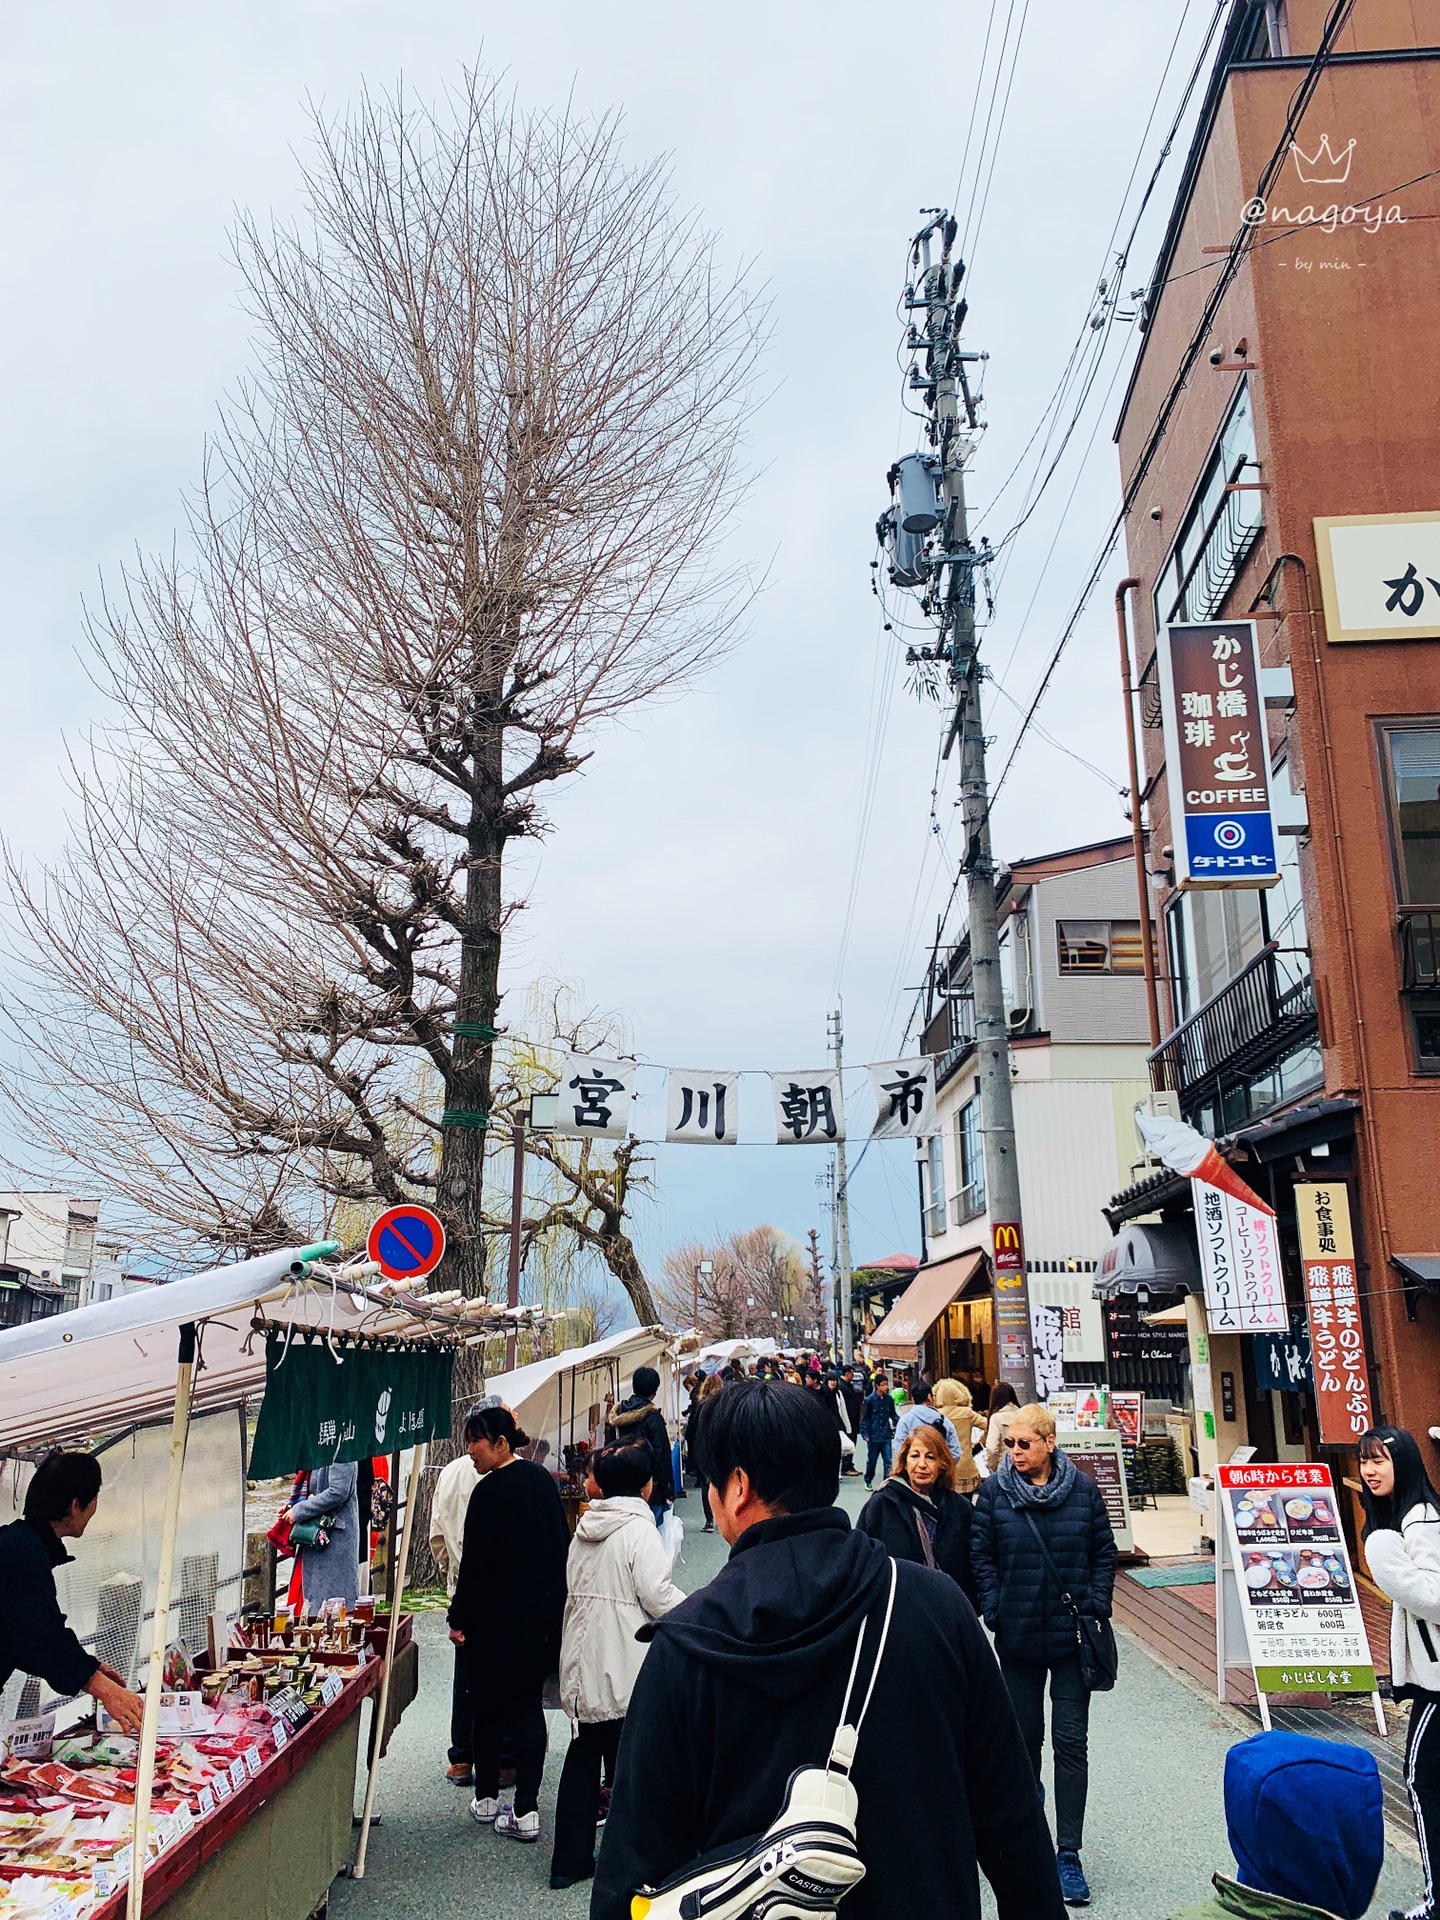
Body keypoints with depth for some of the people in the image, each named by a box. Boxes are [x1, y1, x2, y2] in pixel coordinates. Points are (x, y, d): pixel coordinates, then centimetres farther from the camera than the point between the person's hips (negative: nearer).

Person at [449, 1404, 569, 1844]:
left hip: (497, 1618, -6)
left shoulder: (490, 1491, -18)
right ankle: (526, 1811, 7)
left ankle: (486, 1799, 24)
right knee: (528, 1705, 9)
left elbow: (475, 1563, -16)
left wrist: (459, 1619, -7)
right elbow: (560, 1546, 12)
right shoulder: (543, 1479, 4)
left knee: (487, 1707, 12)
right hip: (544, 1614, 6)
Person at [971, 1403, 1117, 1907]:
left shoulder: (1082, 1489, -4)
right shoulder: (994, 1491, -4)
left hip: (1071, 1636, -1)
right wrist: (995, 1610, -8)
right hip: (1018, 1637, 1)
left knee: (1070, 1742, 1)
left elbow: (1104, 1552, 3)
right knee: (1026, 1737, 14)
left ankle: (1068, 1853, 8)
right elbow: (981, 1555, -1)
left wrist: (1095, 1605, -5)